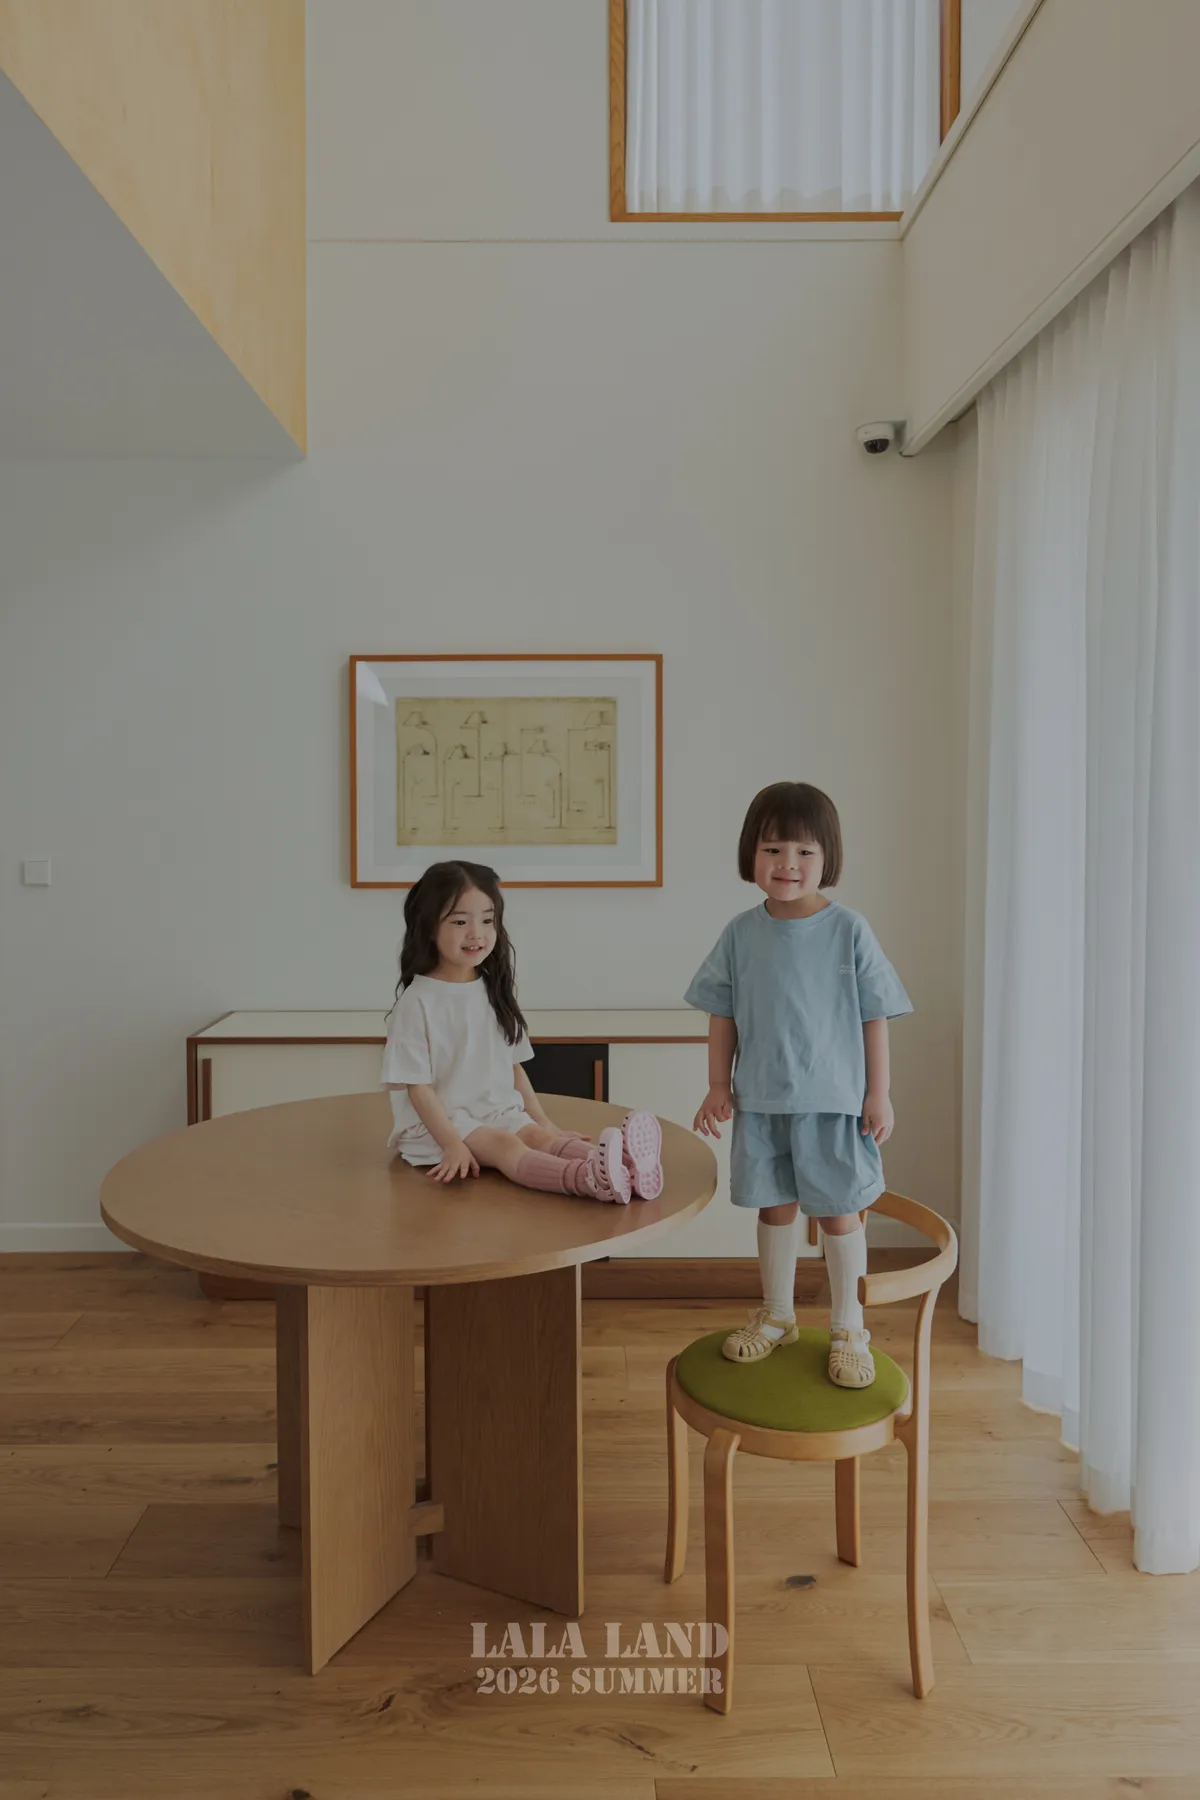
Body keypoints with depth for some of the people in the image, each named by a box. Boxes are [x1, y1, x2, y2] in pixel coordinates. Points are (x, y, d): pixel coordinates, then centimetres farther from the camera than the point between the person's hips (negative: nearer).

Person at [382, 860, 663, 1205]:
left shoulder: (494, 992, 10)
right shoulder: (418, 1001, -10)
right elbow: (417, 1086, -12)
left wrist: (545, 1123, 7)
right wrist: (452, 1144, -21)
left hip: (500, 1113, 5)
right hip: (441, 1123, -5)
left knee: (542, 1138, -24)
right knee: (507, 1146, -31)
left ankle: (618, 1164, -52)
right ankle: (590, 1179, -58)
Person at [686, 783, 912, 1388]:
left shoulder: (848, 930, -8)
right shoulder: (741, 933, -1)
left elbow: (874, 1017, -4)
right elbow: (723, 1015, 6)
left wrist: (878, 1093, -5)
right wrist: (718, 1084, 3)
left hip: (835, 1101, -2)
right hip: (761, 1101, 3)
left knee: (840, 1212, 8)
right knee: (775, 1207, 16)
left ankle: (847, 1329, 26)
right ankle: (777, 1315, 35)